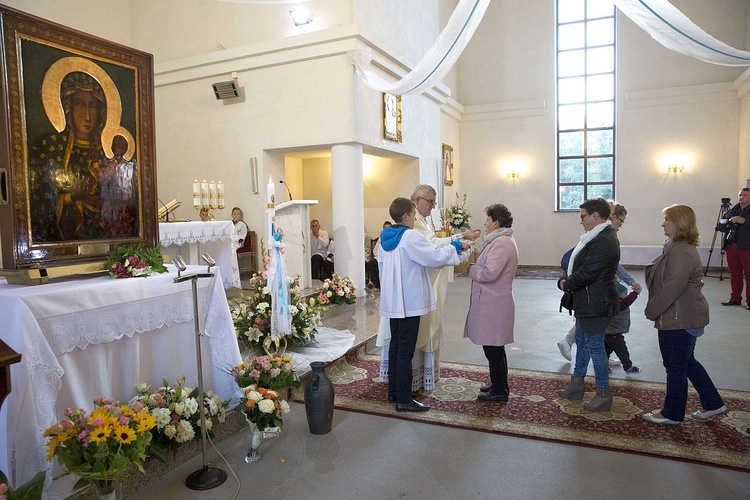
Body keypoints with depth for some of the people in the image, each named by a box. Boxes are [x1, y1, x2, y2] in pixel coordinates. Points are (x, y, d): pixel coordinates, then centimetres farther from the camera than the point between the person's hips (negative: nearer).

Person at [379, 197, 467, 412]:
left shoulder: (385, 237, 9)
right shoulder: (411, 237, -16)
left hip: (392, 301, 9)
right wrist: (456, 247, -1)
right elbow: (435, 256, -17)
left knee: (395, 345, 16)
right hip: (409, 302, -8)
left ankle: (393, 392, 24)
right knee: (406, 350, -3)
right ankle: (404, 399, 3)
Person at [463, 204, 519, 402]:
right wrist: (476, 264, 4)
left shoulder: (501, 244, -19)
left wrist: (470, 268, -12)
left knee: (493, 349, 0)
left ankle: (499, 391, 11)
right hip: (492, 303, 11)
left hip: (493, 305, -11)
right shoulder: (503, 240, 16)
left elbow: (489, 273, -27)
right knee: (495, 349, 19)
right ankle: (498, 385, 31)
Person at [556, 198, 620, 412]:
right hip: (587, 303, 11)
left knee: (595, 346, 0)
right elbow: (576, 263, 15)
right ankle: (576, 385, 34)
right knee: (581, 342, 19)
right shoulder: (597, 237, 11)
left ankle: (603, 394, 15)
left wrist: (566, 284, -9)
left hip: (595, 304, -11)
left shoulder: (604, 241, -22)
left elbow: (586, 274, -24)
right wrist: (565, 280, 1)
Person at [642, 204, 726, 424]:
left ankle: (672, 413, 20)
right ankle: (713, 403, 35)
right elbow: (665, 281, 15)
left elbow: (672, 288, -26)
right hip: (684, 317, 10)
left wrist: (652, 310, -16)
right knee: (688, 362, 22)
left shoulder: (681, 251, -22)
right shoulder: (678, 247, 11)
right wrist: (654, 308, 13)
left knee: (675, 367, 5)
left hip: (680, 319, -10)